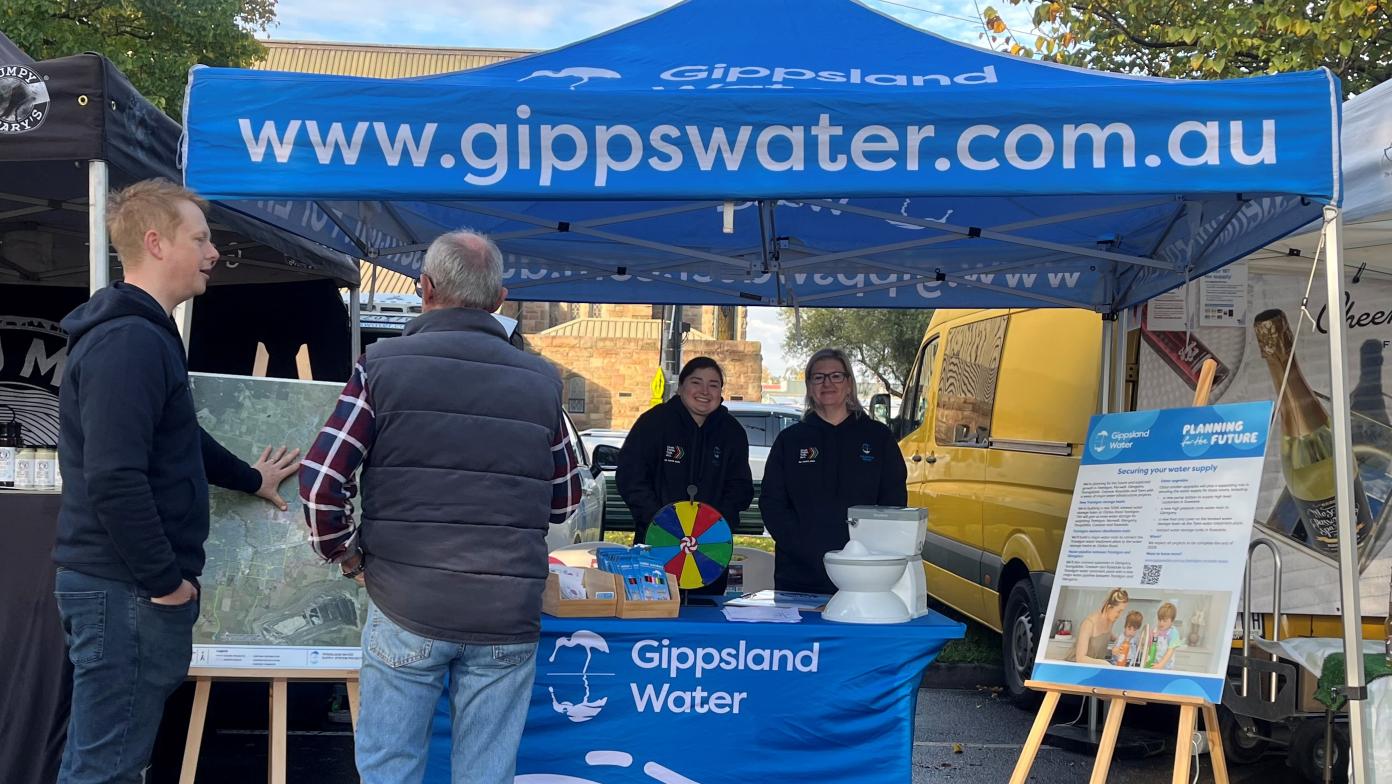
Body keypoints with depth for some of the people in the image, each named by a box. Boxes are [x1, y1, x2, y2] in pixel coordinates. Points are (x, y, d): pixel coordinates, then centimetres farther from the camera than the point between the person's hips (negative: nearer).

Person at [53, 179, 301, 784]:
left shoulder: (141, 333, 16)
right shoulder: (129, 342, -19)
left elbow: (176, 440, 31)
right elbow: (115, 482, -27)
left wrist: (248, 478, 42)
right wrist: (166, 581, -19)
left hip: (122, 583, 11)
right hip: (128, 590, -11)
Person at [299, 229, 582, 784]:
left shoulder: (384, 365, -2)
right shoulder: (540, 382, 5)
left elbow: (320, 481, -6)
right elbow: (564, 502, 14)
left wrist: (345, 554, 10)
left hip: (405, 608, -1)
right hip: (508, 617, 2)